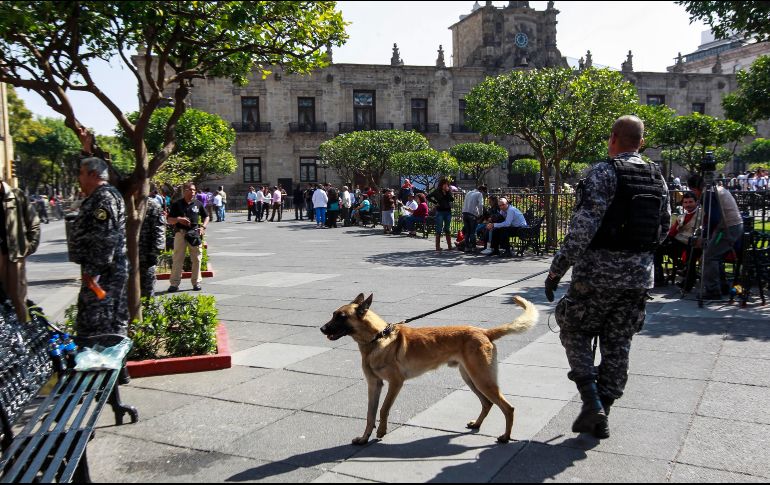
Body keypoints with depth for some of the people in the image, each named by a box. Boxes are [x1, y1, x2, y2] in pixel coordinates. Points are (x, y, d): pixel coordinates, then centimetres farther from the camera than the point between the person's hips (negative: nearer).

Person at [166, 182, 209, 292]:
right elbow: (169, 220, 6)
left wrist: (203, 227, 1)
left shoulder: (198, 204, 8)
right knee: (177, 259, -2)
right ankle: (174, 284, 2)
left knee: (197, 259, 4)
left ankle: (196, 282, 14)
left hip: (195, 233, 2)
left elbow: (206, 217, 18)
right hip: (181, 233, -2)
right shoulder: (177, 204, 4)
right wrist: (178, 219, -14)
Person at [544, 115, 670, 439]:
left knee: (575, 333, 12)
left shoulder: (604, 173, -12)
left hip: (598, 272, -6)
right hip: (639, 275, 6)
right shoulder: (657, 178, 8)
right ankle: (601, 417, 19)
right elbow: (663, 227, 15)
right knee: (618, 345, 12)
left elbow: (584, 226, -20)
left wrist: (557, 269, -17)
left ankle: (592, 402, -1)